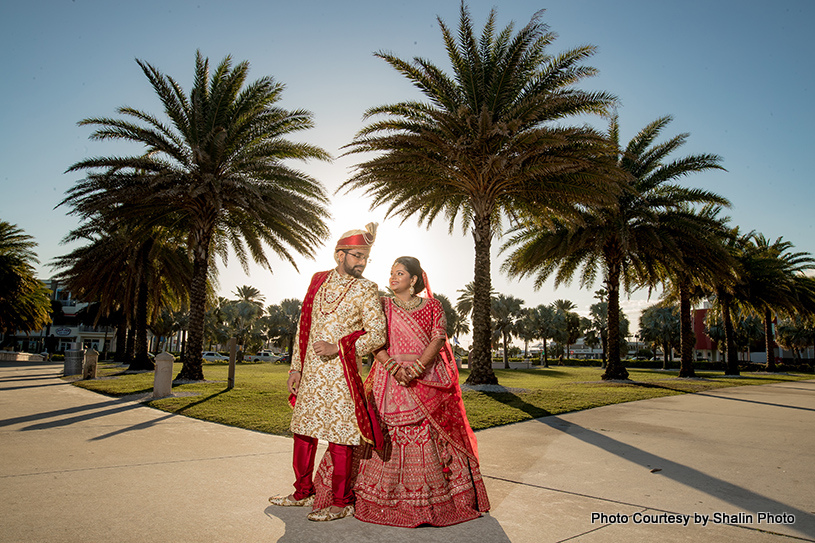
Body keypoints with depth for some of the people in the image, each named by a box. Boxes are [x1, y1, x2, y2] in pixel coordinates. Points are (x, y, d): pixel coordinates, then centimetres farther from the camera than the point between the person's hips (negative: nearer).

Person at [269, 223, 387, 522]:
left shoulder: (366, 289, -5)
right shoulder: (318, 280, 10)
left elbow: (378, 335, -11)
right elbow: (304, 326, 13)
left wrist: (337, 348, -17)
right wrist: (296, 366, 9)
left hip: (340, 374, -5)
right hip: (310, 373, 6)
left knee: (339, 437, 0)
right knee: (303, 432, 14)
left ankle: (341, 502, 17)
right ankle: (304, 492, 33)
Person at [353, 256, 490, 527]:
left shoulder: (432, 307, 9)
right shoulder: (382, 306, 10)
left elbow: (438, 339, -4)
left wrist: (417, 366, -19)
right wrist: (394, 367, -15)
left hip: (428, 380, 0)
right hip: (391, 381, 0)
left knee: (435, 437, -1)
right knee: (391, 436, -4)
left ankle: (440, 500, 12)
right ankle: (391, 501, 9)